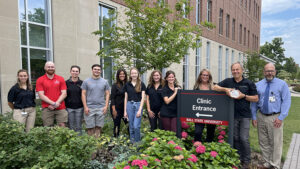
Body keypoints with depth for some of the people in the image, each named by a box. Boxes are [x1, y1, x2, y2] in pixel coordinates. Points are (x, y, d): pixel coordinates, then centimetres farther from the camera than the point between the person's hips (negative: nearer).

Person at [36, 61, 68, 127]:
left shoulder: (61, 79, 9)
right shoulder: (40, 80, 5)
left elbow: (64, 93, 3)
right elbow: (41, 95, -3)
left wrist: (57, 103, -11)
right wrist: (53, 103, -12)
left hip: (60, 108, 1)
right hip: (47, 109, -1)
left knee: (62, 127, -3)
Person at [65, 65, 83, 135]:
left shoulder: (81, 83, 3)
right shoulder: (66, 82, 2)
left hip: (79, 108, 0)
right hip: (69, 107, 0)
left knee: (78, 127, 6)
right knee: (71, 127, 7)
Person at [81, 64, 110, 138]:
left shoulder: (105, 82, 8)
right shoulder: (86, 81, 4)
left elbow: (107, 94, 7)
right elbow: (83, 94, 3)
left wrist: (106, 106, -3)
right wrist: (85, 107, -5)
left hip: (101, 108, 1)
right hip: (89, 108, -1)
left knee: (98, 127, 5)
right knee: (90, 127, 2)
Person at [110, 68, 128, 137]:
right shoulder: (115, 85, -4)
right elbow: (112, 98, -7)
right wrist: (114, 110, -13)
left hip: (125, 108, 3)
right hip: (117, 108, -3)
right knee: (117, 125, 6)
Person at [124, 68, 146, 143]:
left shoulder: (141, 84, 0)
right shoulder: (127, 85, 7)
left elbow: (143, 98, -4)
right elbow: (126, 98, 9)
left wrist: (140, 110, -11)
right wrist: (125, 111, 6)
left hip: (138, 105, -2)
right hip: (129, 105, 3)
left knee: (136, 126, -9)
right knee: (131, 126, 8)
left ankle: (137, 142, 10)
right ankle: (132, 142, 22)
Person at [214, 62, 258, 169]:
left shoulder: (249, 83, 1)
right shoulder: (228, 81, 6)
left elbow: (256, 99, 3)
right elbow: (215, 87, 1)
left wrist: (244, 96, -13)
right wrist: (225, 89, -15)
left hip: (245, 116, -2)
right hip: (232, 115, 2)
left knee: (244, 138, -4)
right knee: (235, 138, 11)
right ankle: (238, 159, 27)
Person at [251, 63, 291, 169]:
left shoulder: (282, 84, -2)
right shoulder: (258, 85, 6)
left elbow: (286, 101, -6)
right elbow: (254, 101, 8)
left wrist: (281, 117, -13)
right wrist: (254, 117, 2)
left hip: (275, 118, -3)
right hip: (261, 117, 3)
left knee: (276, 143, 4)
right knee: (263, 142, 13)